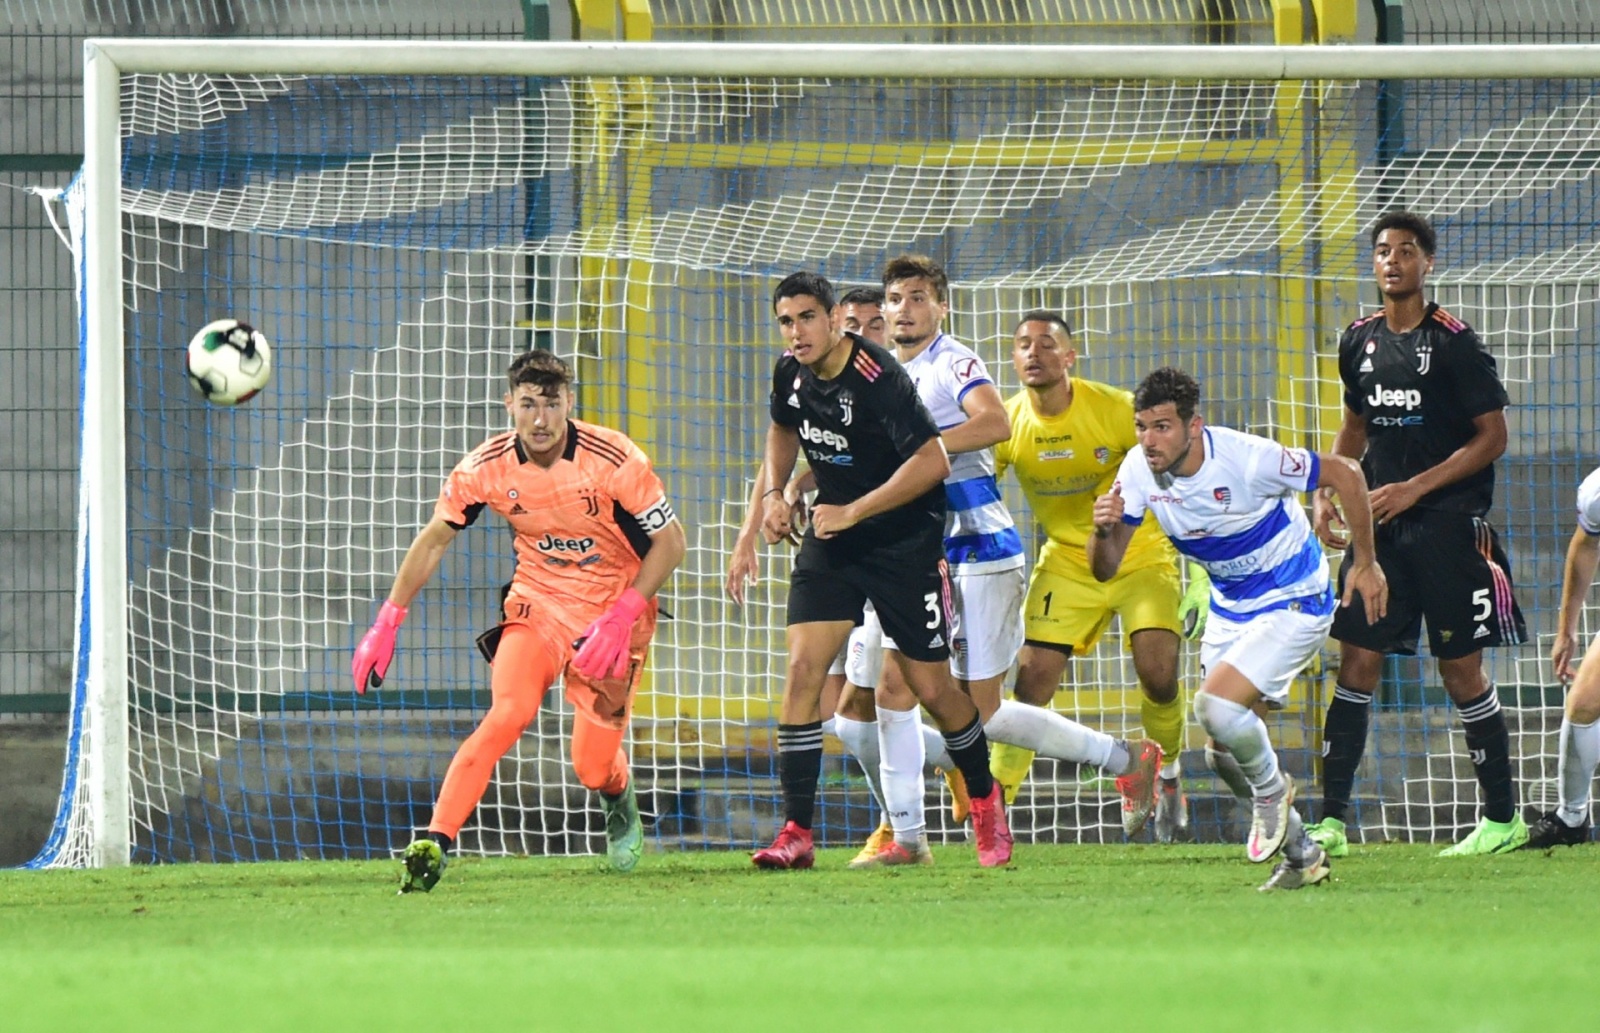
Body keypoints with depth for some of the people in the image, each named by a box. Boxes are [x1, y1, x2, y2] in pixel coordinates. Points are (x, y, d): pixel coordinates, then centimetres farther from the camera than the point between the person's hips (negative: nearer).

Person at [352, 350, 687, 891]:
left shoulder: (614, 460, -20)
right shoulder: (486, 468, -12)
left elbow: (670, 541, -13)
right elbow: (434, 539, 1)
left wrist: (621, 617, -23)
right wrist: (388, 621, -4)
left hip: (614, 609, -1)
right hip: (536, 604, 1)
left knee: (593, 766, -2)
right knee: (507, 715, -26)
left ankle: (619, 800, 36)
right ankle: (434, 842, -28)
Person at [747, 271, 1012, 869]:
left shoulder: (877, 379, -24)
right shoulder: (791, 373, -2)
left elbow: (932, 462, -26)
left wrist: (851, 513, -25)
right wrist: (775, 494, 6)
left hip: (906, 544, -5)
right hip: (830, 537, 5)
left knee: (931, 689, 1)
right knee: (803, 669, -10)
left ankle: (985, 800, 29)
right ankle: (797, 834, -10)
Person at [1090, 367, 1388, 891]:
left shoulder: (1248, 458, -29)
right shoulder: (1138, 470, -13)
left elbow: (1344, 474, -16)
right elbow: (1105, 569, -8)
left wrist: (1365, 563, -10)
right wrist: (1104, 529, -31)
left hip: (1293, 604, -7)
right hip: (1229, 608, 7)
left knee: (1215, 705, -25)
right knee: (1228, 745, 8)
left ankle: (1271, 787, 5)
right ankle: (1301, 855, 26)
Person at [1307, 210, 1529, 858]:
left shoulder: (1453, 342, -8)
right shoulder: (1359, 341, 10)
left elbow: (1492, 437, -9)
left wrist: (1415, 488, -14)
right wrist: (1325, 494, 10)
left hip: (1448, 523, -5)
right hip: (1380, 524, 5)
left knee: (1461, 672, -1)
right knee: (1357, 665, -1)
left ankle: (1502, 817, 10)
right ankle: (1331, 821, 0)